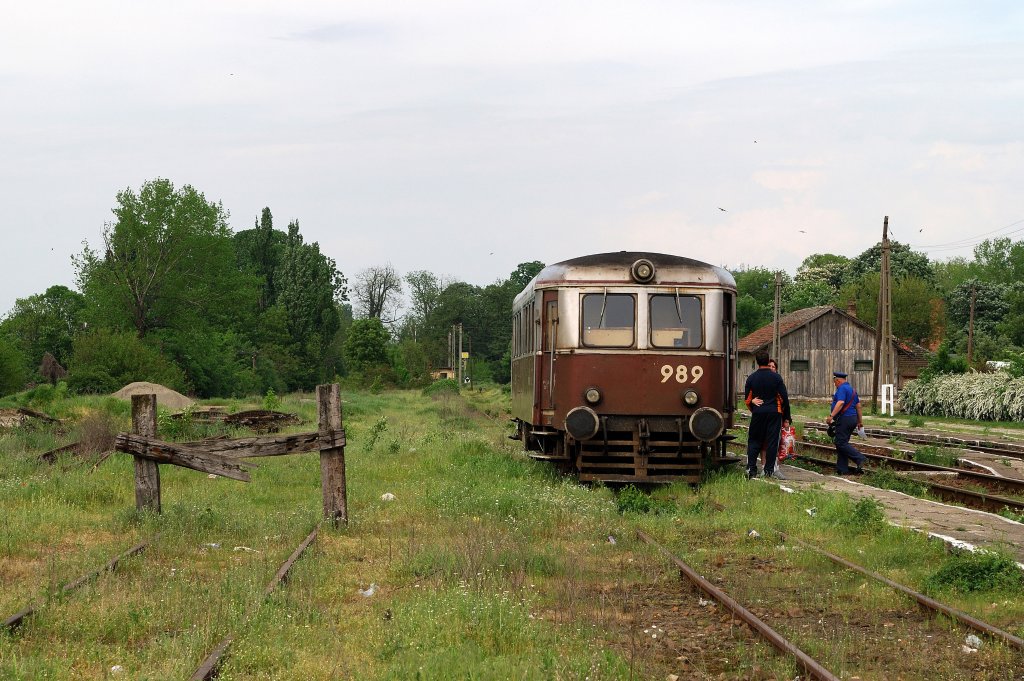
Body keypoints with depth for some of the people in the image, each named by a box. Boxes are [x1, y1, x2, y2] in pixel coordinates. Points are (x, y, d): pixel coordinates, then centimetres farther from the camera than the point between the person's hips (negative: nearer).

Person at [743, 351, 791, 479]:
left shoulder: (751, 378, 0)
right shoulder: (776, 377, -4)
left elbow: (747, 398, 6)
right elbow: (784, 397, -2)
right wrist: (786, 417, 6)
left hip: (758, 414, 1)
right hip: (774, 413, -1)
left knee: (754, 441, 8)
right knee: (772, 441, 3)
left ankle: (751, 469, 0)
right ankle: (769, 470, 3)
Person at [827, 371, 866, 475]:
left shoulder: (842, 389, -11)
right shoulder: (852, 389, 19)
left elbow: (840, 403, -25)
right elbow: (858, 406, 22)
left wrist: (831, 415, -29)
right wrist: (859, 421, 27)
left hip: (844, 419, -10)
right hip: (852, 419, 10)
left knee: (841, 443, -10)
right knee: (842, 443, 12)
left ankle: (860, 459, -20)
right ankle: (842, 469, 10)